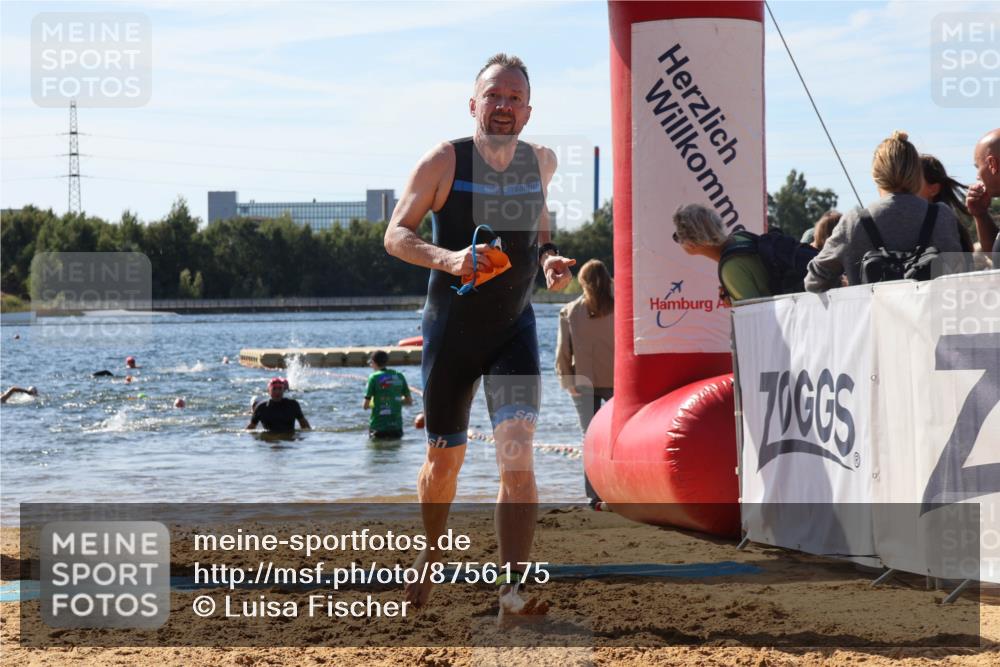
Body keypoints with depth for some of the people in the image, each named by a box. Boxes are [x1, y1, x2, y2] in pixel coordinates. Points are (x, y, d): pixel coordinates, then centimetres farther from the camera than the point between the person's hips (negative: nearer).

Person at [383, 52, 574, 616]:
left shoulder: (541, 161, 0)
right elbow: (396, 235, -8)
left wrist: (550, 256, 0)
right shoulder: (444, 162, -11)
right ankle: (432, 555, 41)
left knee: (518, 451, -18)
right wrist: (446, 258, -28)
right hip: (451, 330, -1)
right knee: (445, 459, 11)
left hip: (515, 329, 1)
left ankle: (514, 591, -22)